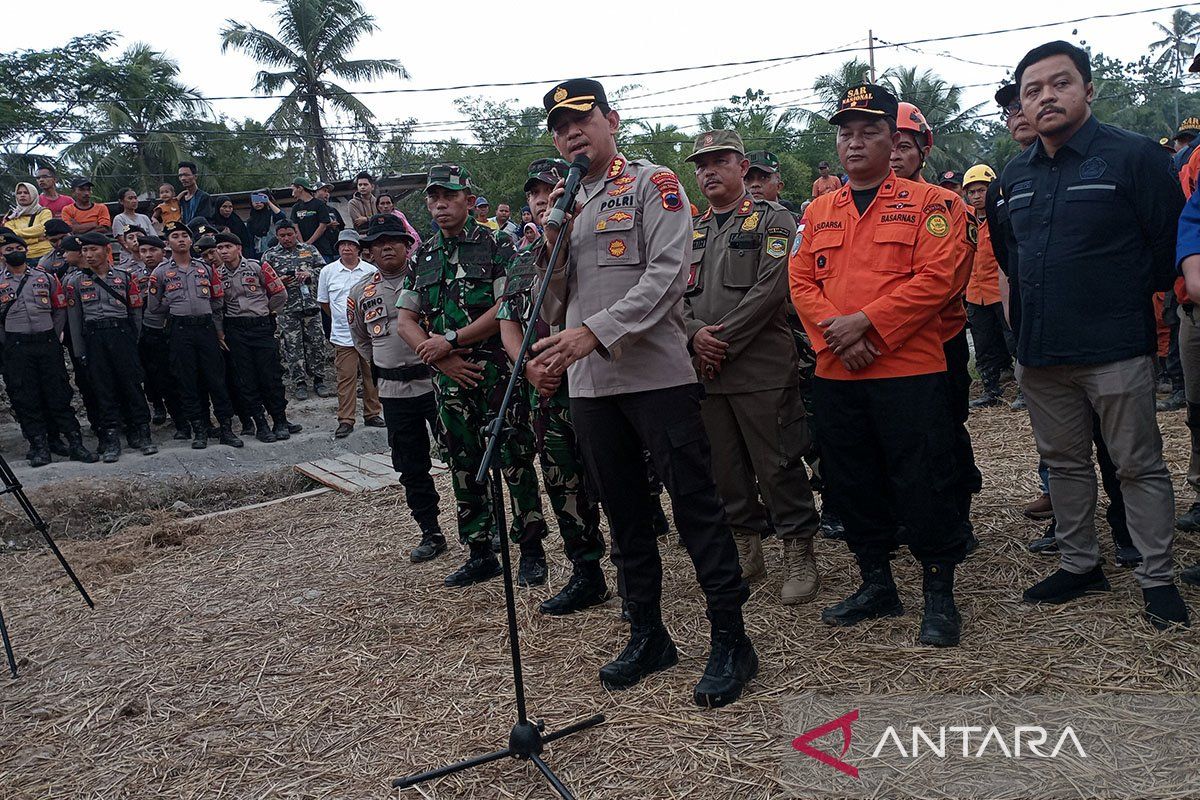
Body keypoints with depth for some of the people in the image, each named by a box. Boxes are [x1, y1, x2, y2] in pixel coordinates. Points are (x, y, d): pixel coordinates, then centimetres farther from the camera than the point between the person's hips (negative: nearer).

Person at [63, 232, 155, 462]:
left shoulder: (124, 276, 6)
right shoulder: (76, 281, 7)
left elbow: (136, 312, 8)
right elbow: (74, 318, 6)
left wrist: (132, 341, 5)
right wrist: (80, 352, 3)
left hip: (122, 333, 0)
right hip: (94, 339, 1)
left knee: (132, 383, -1)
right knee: (103, 389, 2)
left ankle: (140, 434, 8)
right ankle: (111, 440, 7)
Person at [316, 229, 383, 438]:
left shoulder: (371, 271, 2)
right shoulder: (328, 271, 3)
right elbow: (324, 302, 13)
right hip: (342, 337, -1)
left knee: (372, 376, 9)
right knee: (345, 378, 0)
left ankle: (372, 414, 23)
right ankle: (345, 421, 7)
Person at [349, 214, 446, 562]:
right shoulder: (361, 293, 8)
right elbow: (362, 340, 22)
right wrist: (383, 369, 15)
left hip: (437, 383, -4)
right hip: (394, 392, 4)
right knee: (411, 468, 9)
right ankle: (431, 534, 22)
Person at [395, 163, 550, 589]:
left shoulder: (495, 246, -2)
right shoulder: (423, 256, 13)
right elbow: (404, 320, 11)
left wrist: (450, 339, -13)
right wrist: (440, 358, -5)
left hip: (496, 372, -5)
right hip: (449, 378, 5)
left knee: (515, 460, -2)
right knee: (464, 466, 10)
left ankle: (531, 550, 10)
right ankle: (480, 554, 21)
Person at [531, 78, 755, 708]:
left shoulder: (653, 184, 0)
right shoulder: (563, 206, 18)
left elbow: (666, 276, -14)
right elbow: (551, 307, 15)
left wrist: (593, 332, -24)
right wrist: (553, 242, -3)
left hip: (658, 374, -6)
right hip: (589, 384, 6)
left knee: (695, 503, -3)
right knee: (624, 512, 12)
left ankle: (730, 638, 7)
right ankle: (647, 634, 25)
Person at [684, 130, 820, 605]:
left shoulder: (773, 220, 0)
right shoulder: (691, 232, 18)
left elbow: (770, 289, -12)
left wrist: (725, 341, -14)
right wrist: (696, 334, -8)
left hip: (762, 368, -6)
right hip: (706, 371, 6)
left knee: (778, 465, -3)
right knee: (725, 468, 11)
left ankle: (799, 556, 9)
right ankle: (746, 549, 25)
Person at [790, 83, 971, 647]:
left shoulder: (926, 203, -1)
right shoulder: (818, 212, 13)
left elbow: (936, 278, -11)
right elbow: (802, 283, 6)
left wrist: (865, 321, -17)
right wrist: (833, 333, -11)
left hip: (910, 369, -5)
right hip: (835, 373, 5)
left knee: (923, 485, -1)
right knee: (852, 483, 12)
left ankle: (940, 595, 15)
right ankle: (876, 586, 28)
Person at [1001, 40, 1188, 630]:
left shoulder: (1135, 156, -7)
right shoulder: (1014, 176, 10)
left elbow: (1169, 244, -5)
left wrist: (1129, 302, 3)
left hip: (1116, 350, -5)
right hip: (1039, 353, 6)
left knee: (1139, 466, 5)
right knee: (1063, 463, 14)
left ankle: (1157, 578, 18)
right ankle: (1080, 565, 29)